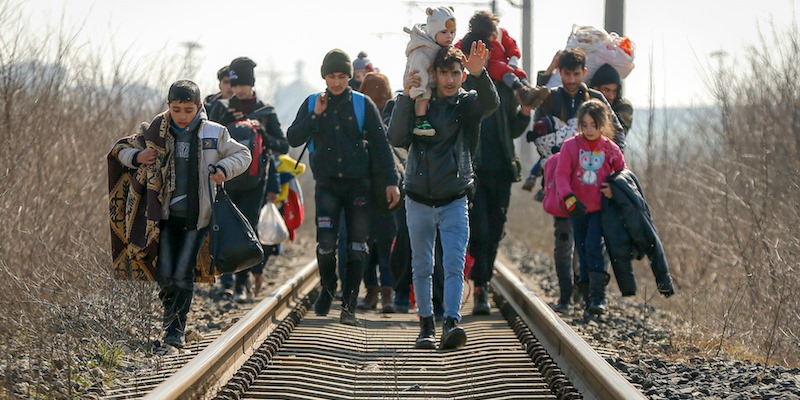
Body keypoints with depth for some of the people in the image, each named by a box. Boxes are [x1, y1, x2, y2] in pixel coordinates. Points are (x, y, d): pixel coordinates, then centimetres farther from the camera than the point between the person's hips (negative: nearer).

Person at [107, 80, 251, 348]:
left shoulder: (214, 134, -1)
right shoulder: (155, 132, 1)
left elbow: (243, 155, 10)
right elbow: (121, 149, 12)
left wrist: (224, 169, -9)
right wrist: (136, 157, -10)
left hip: (196, 217, -1)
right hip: (165, 215, 1)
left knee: (184, 275, -4)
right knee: (164, 274, -1)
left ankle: (177, 328, 7)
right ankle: (171, 313, 27)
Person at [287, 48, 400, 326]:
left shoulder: (363, 104, 3)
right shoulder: (312, 103, 7)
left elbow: (381, 144, 2)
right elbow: (293, 138, 1)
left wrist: (391, 181, -4)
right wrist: (316, 116, -11)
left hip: (358, 185, 0)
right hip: (326, 185, 0)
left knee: (357, 248, -2)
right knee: (325, 244, -13)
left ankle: (348, 307, 6)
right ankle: (328, 288, 16)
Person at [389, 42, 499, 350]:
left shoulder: (467, 103, 1)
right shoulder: (419, 103, 3)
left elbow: (491, 104, -21)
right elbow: (396, 138, -8)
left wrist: (479, 74, -39)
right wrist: (406, 97, -18)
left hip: (454, 200, -1)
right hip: (419, 200, 1)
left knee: (454, 265, -13)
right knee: (422, 267, 9)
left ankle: (451, 324, -21)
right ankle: (426, 325, 19)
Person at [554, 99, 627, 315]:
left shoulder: (611, 149, 0)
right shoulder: (570, 146, -3)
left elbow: (623, 174, 13)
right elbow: (561, 175, -7)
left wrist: (615, 189, -8)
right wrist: (569, 198, -22)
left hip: (600, 208, -2)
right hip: (577, 209, 2)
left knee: (593, 246, -17)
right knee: (583, 250, 7)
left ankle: (598, 295, -14)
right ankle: (587, 295, 17)